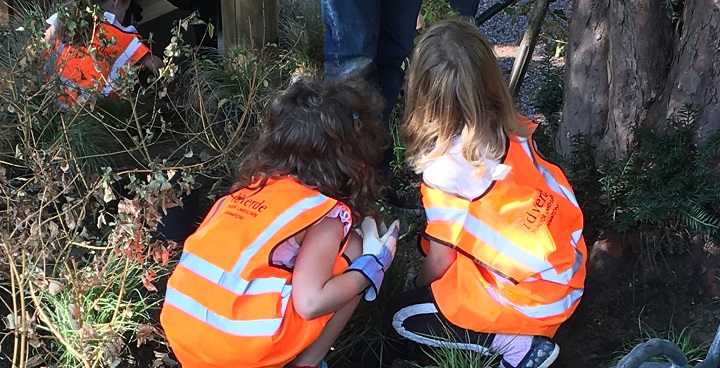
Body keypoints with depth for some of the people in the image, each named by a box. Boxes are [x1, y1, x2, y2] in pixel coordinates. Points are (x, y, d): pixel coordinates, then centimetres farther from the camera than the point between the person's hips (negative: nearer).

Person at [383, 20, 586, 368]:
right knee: (443, 232, 20)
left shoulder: (444, 169, -21)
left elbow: (439, 261, -9)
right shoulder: (511, 130, -4)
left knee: (400, 317, 6)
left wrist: (417, 285, 12)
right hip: (568, 267, 7)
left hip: (532, 296, -7)